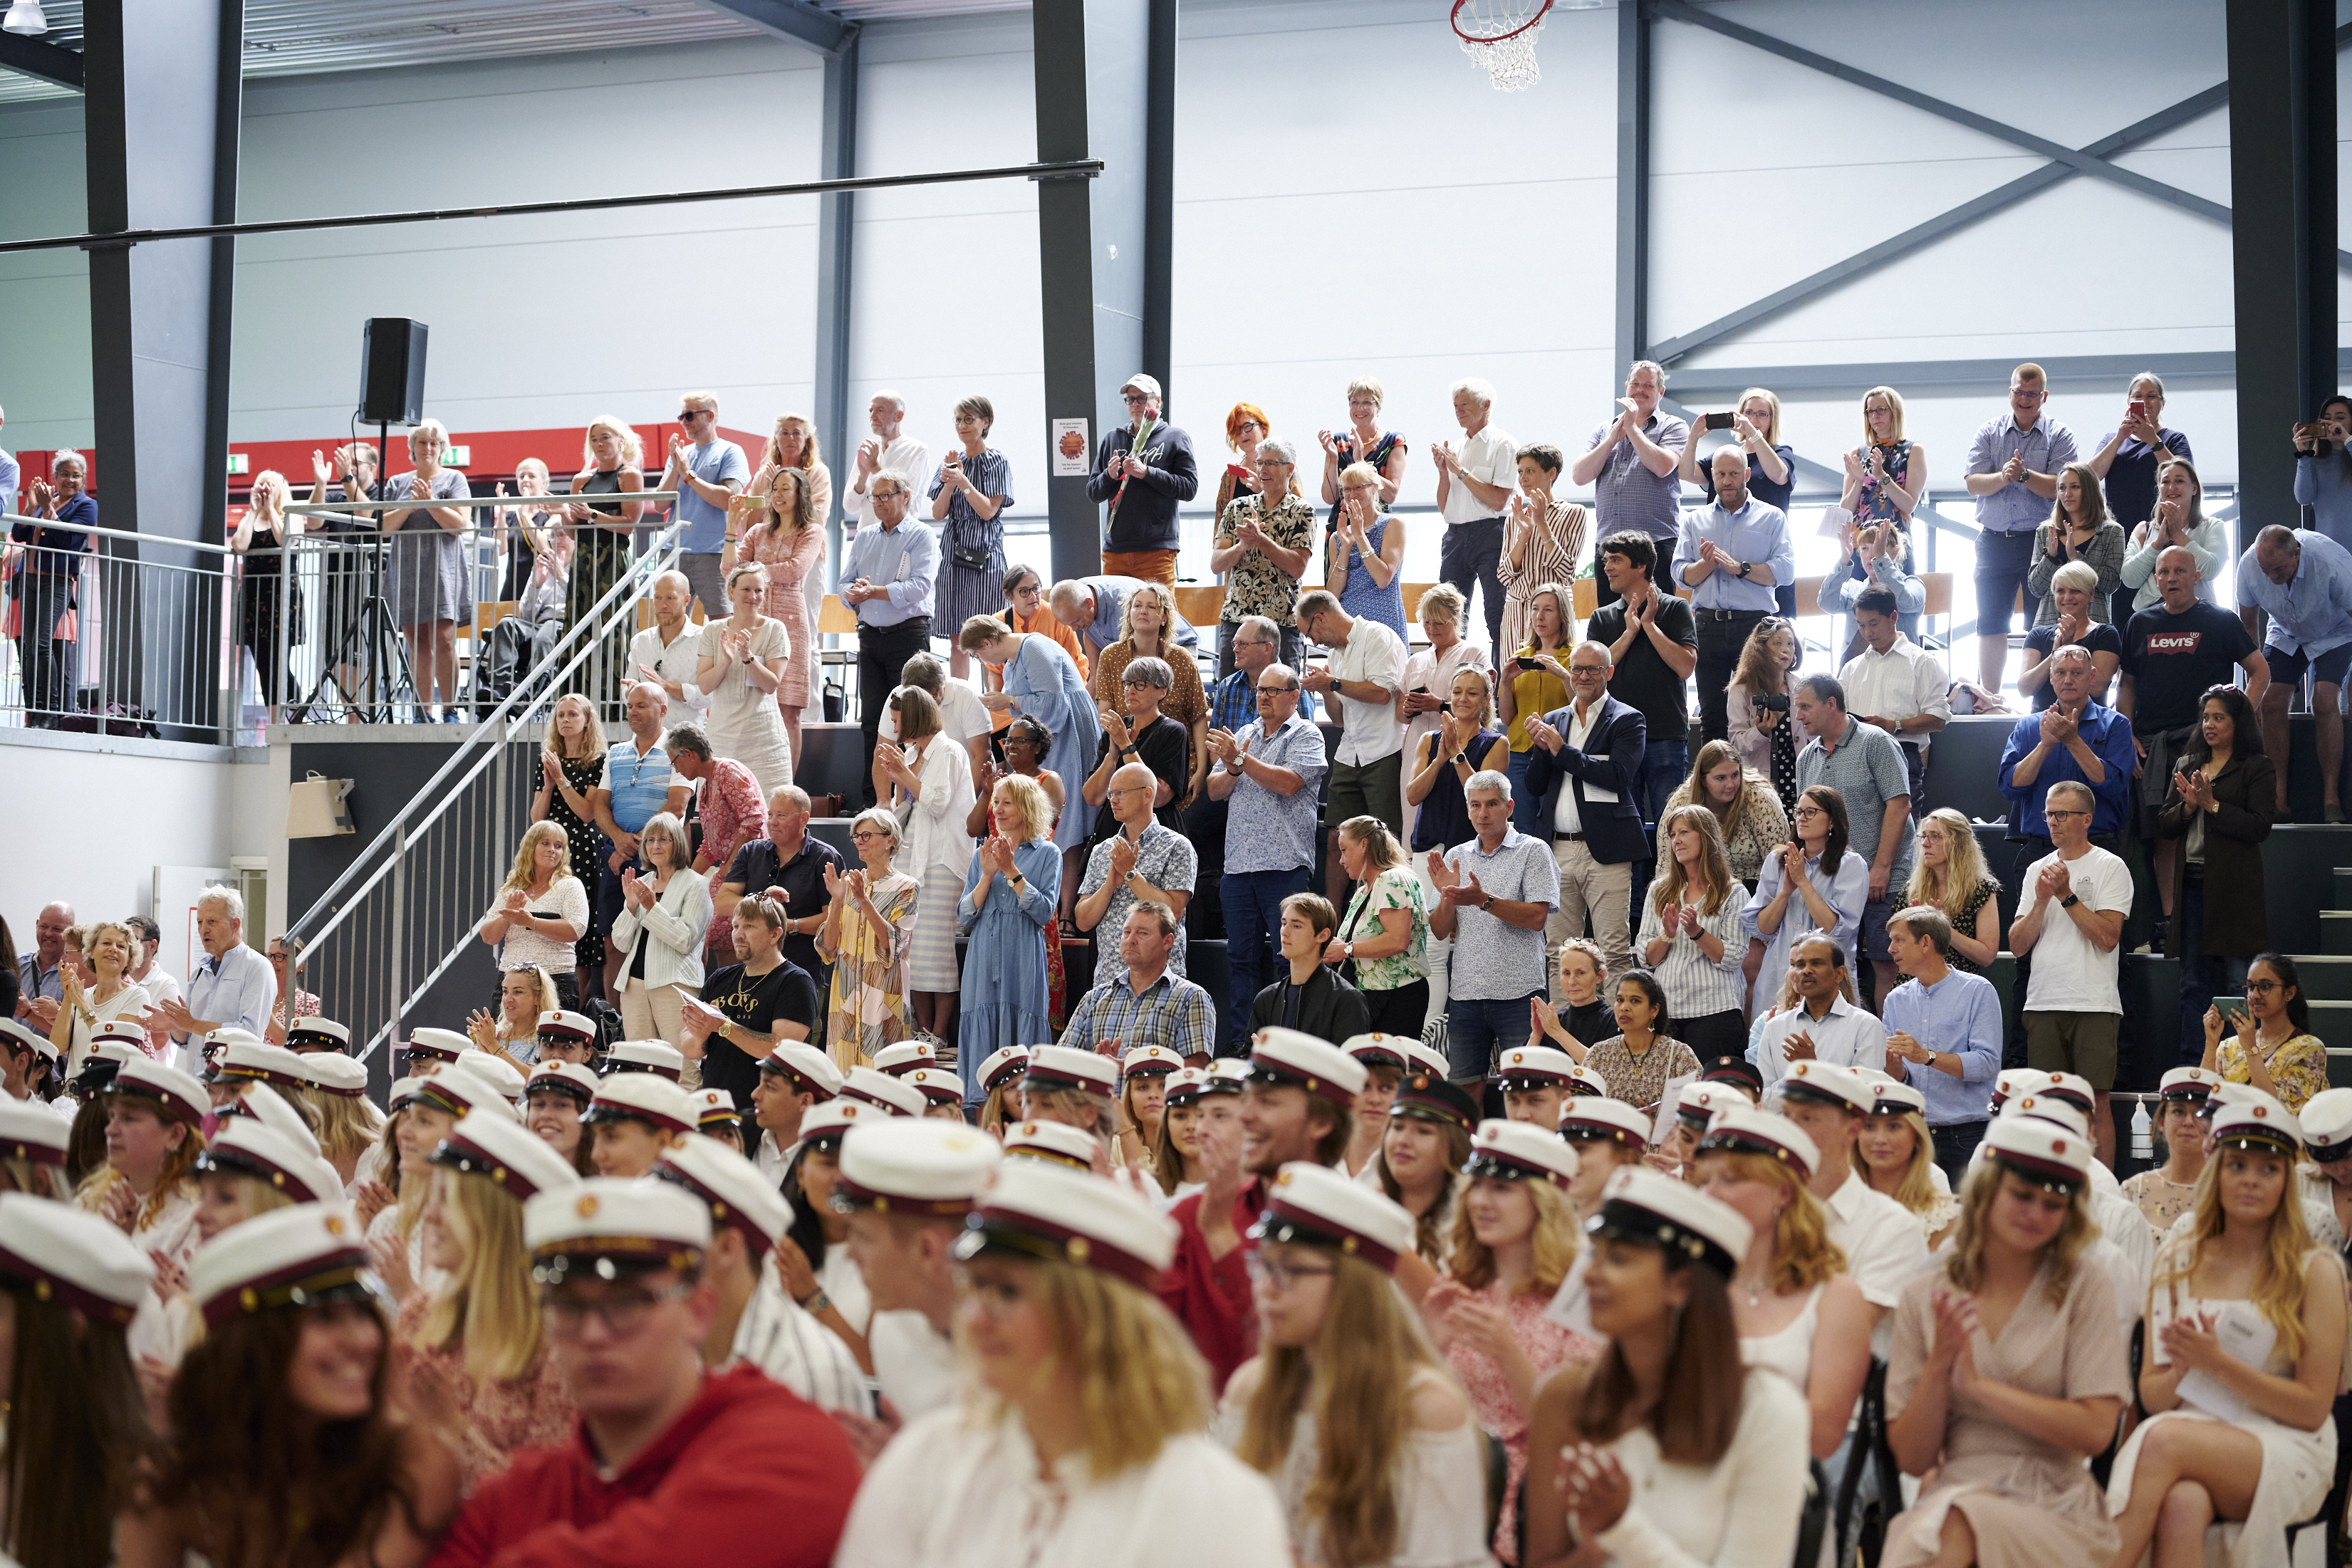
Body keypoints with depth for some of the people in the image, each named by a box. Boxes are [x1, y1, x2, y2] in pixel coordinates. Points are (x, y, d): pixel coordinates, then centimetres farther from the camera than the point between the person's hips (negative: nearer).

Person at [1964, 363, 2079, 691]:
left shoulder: (2059, 436, 3)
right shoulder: (1988, 433, 9)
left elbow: (2060, 488, -9)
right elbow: (1973, 484, -2)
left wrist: (2025, 475, -22)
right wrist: (2003, 477, -20)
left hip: (2042, 541, -2)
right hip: (1994, 541, 2)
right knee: (1991, 624, 6)